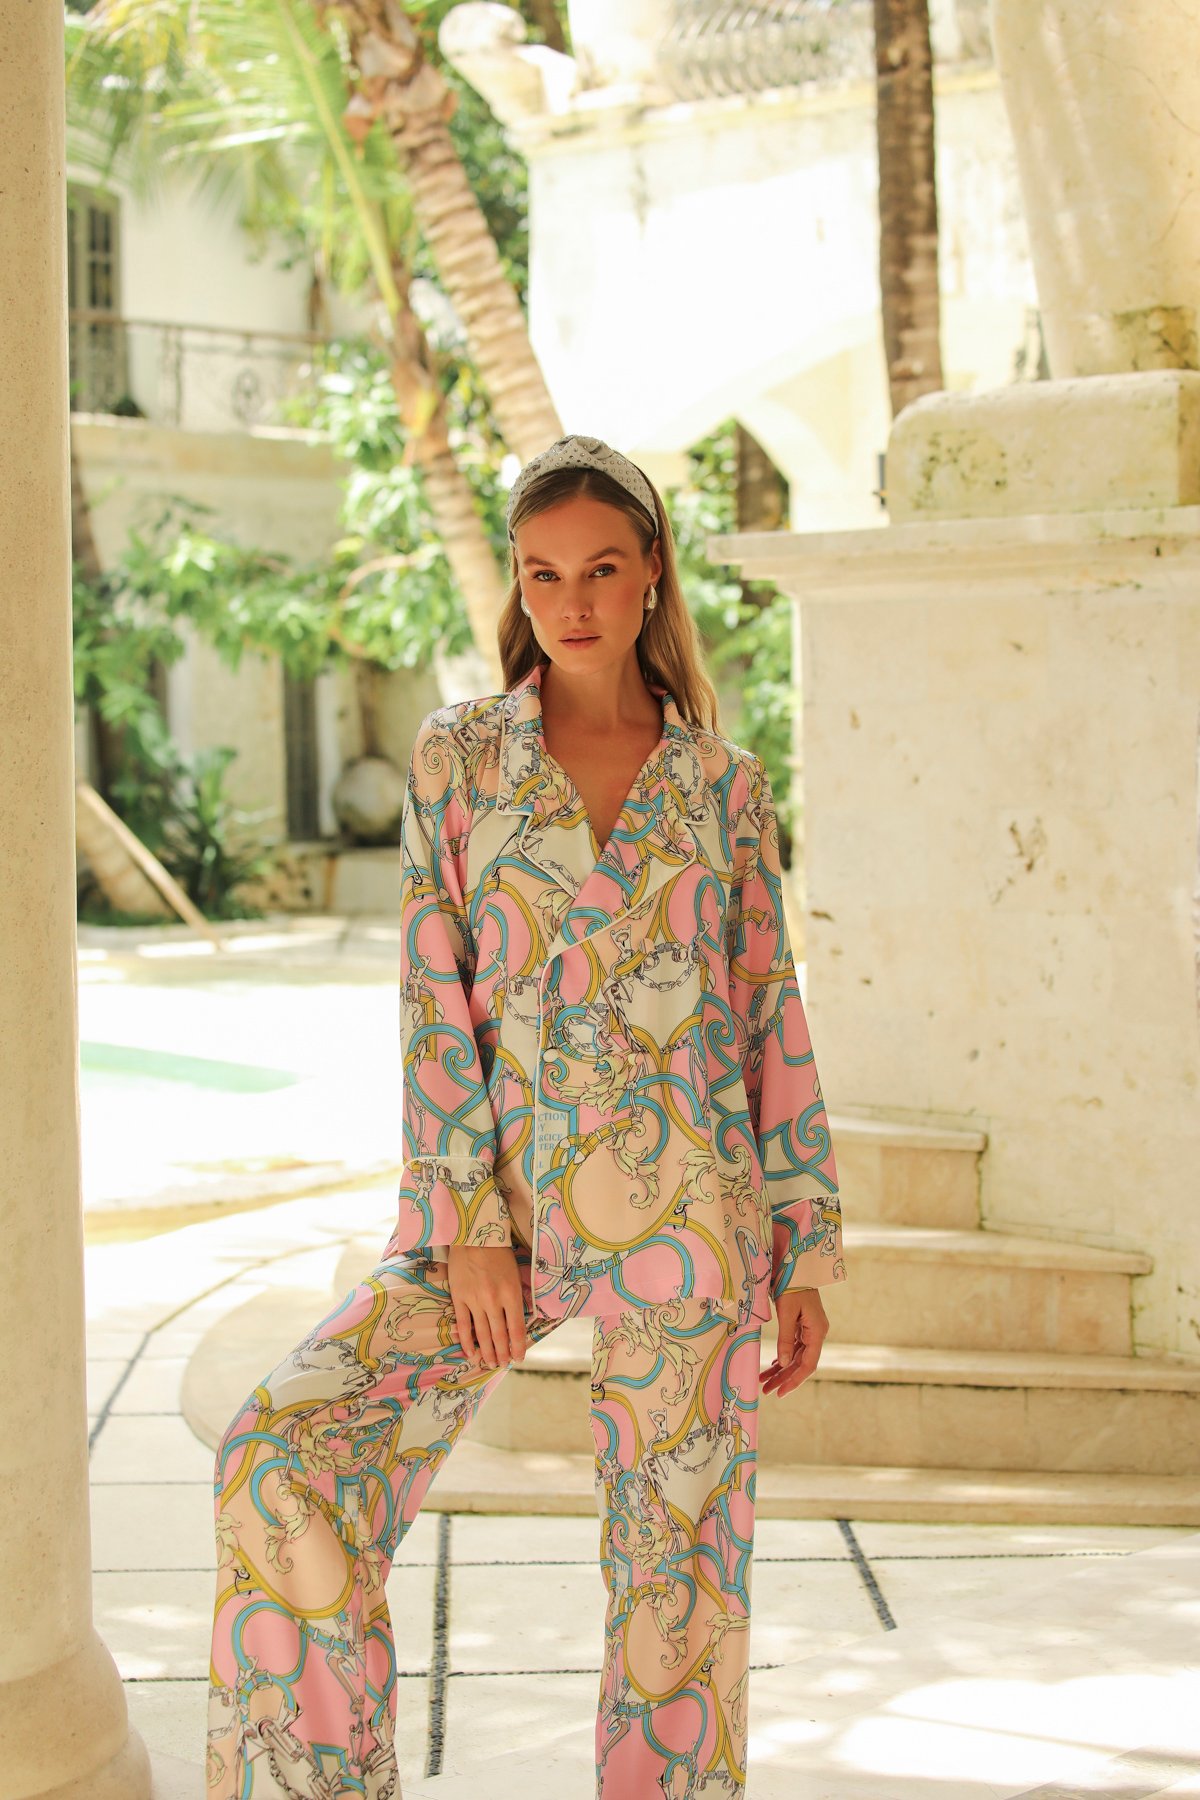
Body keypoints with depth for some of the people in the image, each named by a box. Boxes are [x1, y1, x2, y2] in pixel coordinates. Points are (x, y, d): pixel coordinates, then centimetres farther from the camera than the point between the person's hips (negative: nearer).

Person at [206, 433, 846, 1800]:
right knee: (284, 1453, -16)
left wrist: (805, 1253, 5)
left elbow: (773, 1020, 8)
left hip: (685, 1211, 0)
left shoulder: (723, 783, 6)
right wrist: (467, 1225, -8)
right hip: (501, 1193, 0)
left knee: (679, 1557, 3)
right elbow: (433, 1000, 0)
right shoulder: (457, 754, 5)